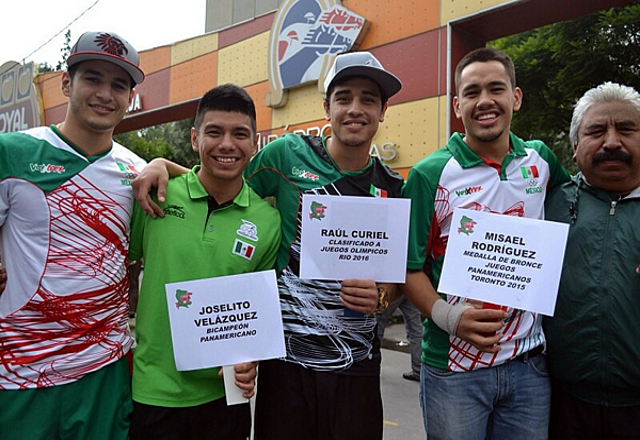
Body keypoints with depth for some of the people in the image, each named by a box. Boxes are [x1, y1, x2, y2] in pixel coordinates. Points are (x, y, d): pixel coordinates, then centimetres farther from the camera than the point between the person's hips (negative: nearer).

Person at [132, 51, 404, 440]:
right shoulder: (288, 154, -5)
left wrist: (380, 296, -9)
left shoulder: (393, 188, 2)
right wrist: (163, 164, -7)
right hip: (285, 354, -1)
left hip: (356, 364, 2)